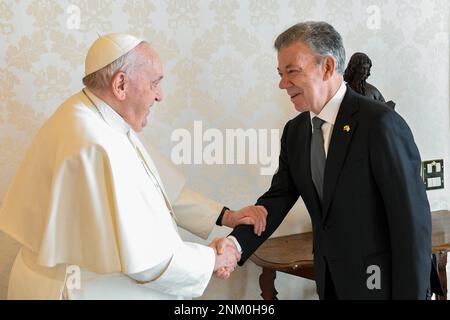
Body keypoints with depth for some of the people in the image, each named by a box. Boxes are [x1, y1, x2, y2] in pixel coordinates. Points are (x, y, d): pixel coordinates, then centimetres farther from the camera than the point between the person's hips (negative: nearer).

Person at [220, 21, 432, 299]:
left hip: (381, 280, -6)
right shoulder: (295, 131, 4)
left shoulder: (381, 123, -18)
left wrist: (411, 294, -18)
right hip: (330, 278, 6)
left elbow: (413, 218, -18)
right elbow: (278, 198, 0)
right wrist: (237, 243, -17)